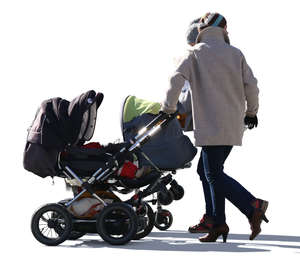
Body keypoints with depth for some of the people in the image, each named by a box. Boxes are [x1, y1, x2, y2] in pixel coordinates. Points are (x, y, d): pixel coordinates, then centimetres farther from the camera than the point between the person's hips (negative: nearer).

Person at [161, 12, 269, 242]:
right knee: (208, 170, 13)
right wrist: (251, 111, 20)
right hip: (234, 126, 6)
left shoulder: (196, 53, 1)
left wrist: (168, 108, 2)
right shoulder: (236, 54, 10)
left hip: (211, 125, -6)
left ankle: (253, 206, -19)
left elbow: (177, 79, -9)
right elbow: (251, 84, 5)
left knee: (214, 174, -5)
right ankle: (214, 221, 9)